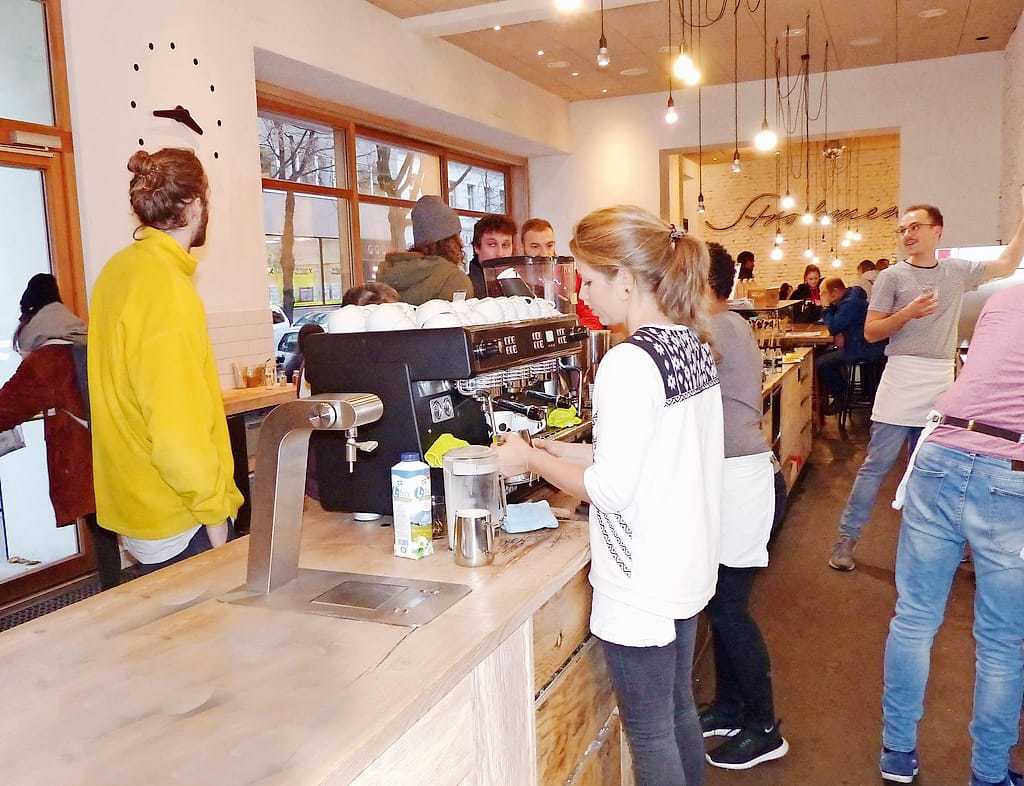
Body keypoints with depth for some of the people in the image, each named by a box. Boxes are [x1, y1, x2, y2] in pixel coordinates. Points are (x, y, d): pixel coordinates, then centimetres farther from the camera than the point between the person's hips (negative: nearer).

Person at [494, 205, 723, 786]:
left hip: (642, 584, -9)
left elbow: (610, 489, -22)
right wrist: (567, 452, 9)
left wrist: (531, 459, -8)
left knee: (650, 734, 9)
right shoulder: (694, 343, 3)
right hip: (687, 564, 9)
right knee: (679, 707, 24)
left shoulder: (630, 361, -23)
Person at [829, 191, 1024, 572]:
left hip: (942, 385, 4)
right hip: (901, 383, -4)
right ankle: (846, 539, 3)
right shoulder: (892, 276, -2)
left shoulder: (958, 272, 10)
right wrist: (908, 313, -18)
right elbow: (870, 332, -4)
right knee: (876, 465, -4)